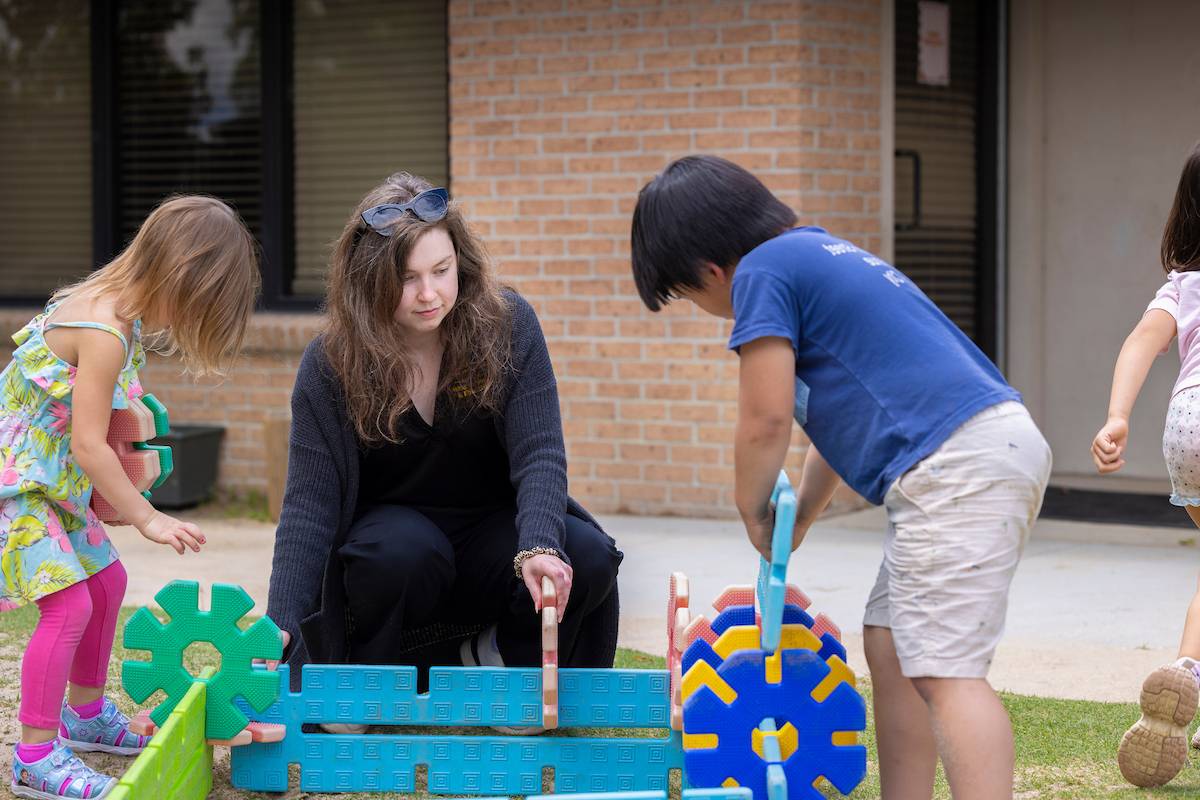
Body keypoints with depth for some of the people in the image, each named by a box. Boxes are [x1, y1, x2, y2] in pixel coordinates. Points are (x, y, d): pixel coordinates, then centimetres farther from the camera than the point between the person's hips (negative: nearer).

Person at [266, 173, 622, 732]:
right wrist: (280, 626, -30)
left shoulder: (506, 325, -12)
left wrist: (538, 547, -38)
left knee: (587, 559, -28)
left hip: (491, 534, 1)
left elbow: (538, 455, -18)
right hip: (391, 533, -1)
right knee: (401, 551, -37)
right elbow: (310, 504, -17)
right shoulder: (330, 364, -14)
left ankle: (493, 659, -3)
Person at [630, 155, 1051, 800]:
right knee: (889, 644, 14)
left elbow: (767, 420, -7)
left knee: (945, 669, -14)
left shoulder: (764, 270, -3)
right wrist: (796, 519, 28)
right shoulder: (822, 253, 26)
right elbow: (844, 415, 30)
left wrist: (753, 512, 10)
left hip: (953, 466, -10)